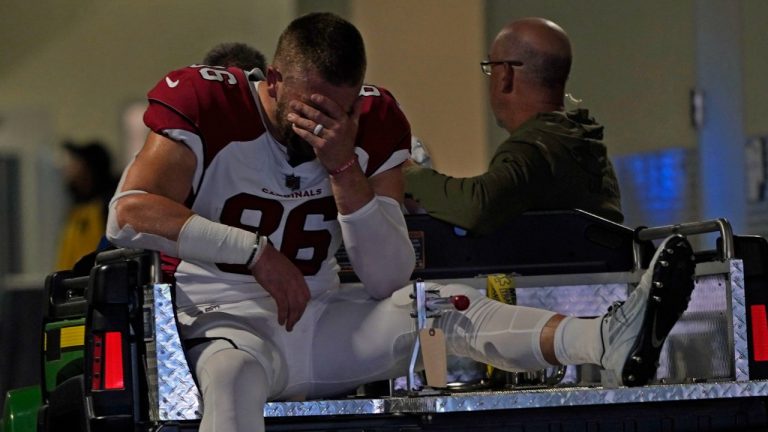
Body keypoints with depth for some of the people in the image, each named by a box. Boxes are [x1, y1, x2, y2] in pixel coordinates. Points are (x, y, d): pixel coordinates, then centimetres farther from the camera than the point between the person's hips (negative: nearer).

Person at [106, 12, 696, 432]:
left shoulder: (373, 129, 2)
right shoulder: (209, 106, -10)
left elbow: (389, 279, -4)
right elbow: (129, 215, -24)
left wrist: (344, 168, -17)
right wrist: (255, 250, -28)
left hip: (321, 324, 5)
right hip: (229, 323, -5)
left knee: (442, 304, -20)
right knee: (233, 371, -41)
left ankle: (605, 341, -44)